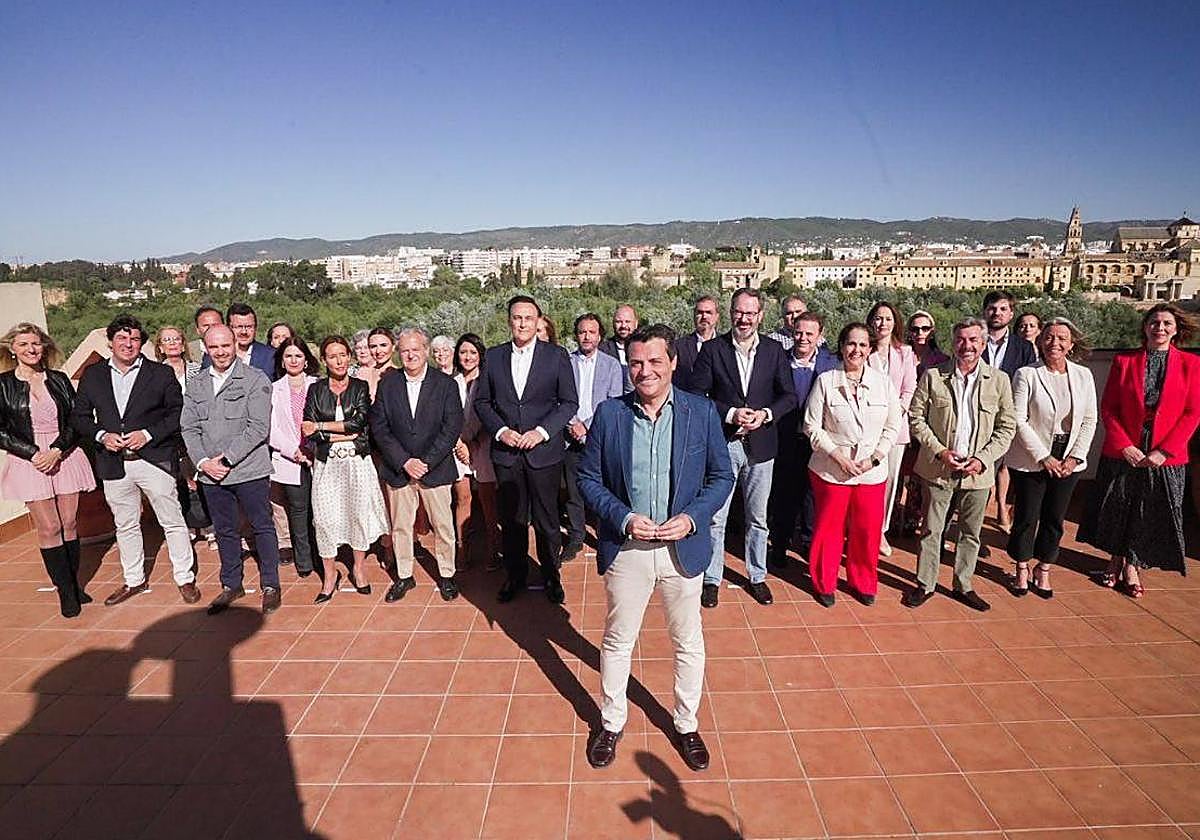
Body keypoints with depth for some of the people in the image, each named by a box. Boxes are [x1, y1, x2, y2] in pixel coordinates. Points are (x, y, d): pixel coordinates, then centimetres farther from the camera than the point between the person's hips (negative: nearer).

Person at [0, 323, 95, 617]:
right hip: (29, 462, -2)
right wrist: (33, 453, -11)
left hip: (65, 457, 2)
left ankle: (74, 584, 17)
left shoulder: (59, 380, 7)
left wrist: (57, 450, -10)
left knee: (69, 524, 7)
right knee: (48, 528, 0)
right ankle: (65, 591, 9)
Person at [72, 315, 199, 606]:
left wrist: (149, 434, -15)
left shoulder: (162, 373, -1)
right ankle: (134, 580, 31)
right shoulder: (92, 375, 8)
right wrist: (101, 435, -8)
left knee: (173, 522, 2)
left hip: (155, 460, -3)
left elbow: (178, 413, -3)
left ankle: (185, 579, 15)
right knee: (125, 525, 16)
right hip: (114, 464, 4)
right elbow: (79, 416, 10)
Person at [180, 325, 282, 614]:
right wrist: (203, 461, -7)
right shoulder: (196, 385, 11)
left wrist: (226, 459, -15)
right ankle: (231, 585, 30)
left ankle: (270, 586, 17)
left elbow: (258, 428, -13)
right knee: (225, 531, 16)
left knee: (262, 527, 5)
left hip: (249, 470, -5)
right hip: (210, 472, 5)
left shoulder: (255, 379, -6)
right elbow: (189, 428, 8)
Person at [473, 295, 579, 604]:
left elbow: (569, 402, -2)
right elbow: (481, 401, 8)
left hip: (544, 451, -2)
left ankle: (551, 576, 27)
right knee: (511, 520, 12)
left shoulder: (557, 355, -1)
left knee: (547, 520, 8)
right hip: (506, 451, 2)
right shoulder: (494, 356, 5)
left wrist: (541, 431, -13)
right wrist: (501, 431, -8)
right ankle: (515, 575, 30)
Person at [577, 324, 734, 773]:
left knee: (688, 644, 16)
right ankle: (611, 722, 39)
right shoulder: (608, 413, -6)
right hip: (625, 547, 0)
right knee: (617, 641, 16)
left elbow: (722, 476, 0)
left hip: (683, 547, 0)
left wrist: (692, 518, -15)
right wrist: (623, 518, -15)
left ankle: (687, 724, 40)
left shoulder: (702, 412, -6)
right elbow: (589, 477, 0)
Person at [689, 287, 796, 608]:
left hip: (760, 445, 2)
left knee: (757, 518, 15)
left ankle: (756, 576, 31)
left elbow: (789, 396, 5)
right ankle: (712, 578, 20)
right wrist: (730, 414, -17)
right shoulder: (712, 349, -3)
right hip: (721, 444, -2)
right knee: (715, 518, 5)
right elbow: (696, 395, -6)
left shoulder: (774, 350, 3)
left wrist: (766, 413, -13)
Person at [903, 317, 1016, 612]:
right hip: (939, 468, -1)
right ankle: (925, 585, 21)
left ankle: (963, 586, 30)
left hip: (978, 471, 2)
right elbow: (916, 417, -1)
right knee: (932, 530, 7)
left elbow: (1007, 427, 3)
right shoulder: (933, 376, -3)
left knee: (971, 533, 14)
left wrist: (983, 459, -10)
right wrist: (940, 451, -11)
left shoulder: (999, 380, 1)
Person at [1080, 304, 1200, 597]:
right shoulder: (1123, 361, 0)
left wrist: (1164, 451, -13)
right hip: (1123, 452, 0)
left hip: (1165, 457, 0)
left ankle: (1133, 567, 27)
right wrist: (1125, 446, -12)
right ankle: (1116, 562, 31)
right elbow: (1108, 408, -1)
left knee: (1151, 515, 9)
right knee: (1116, 510, 12)